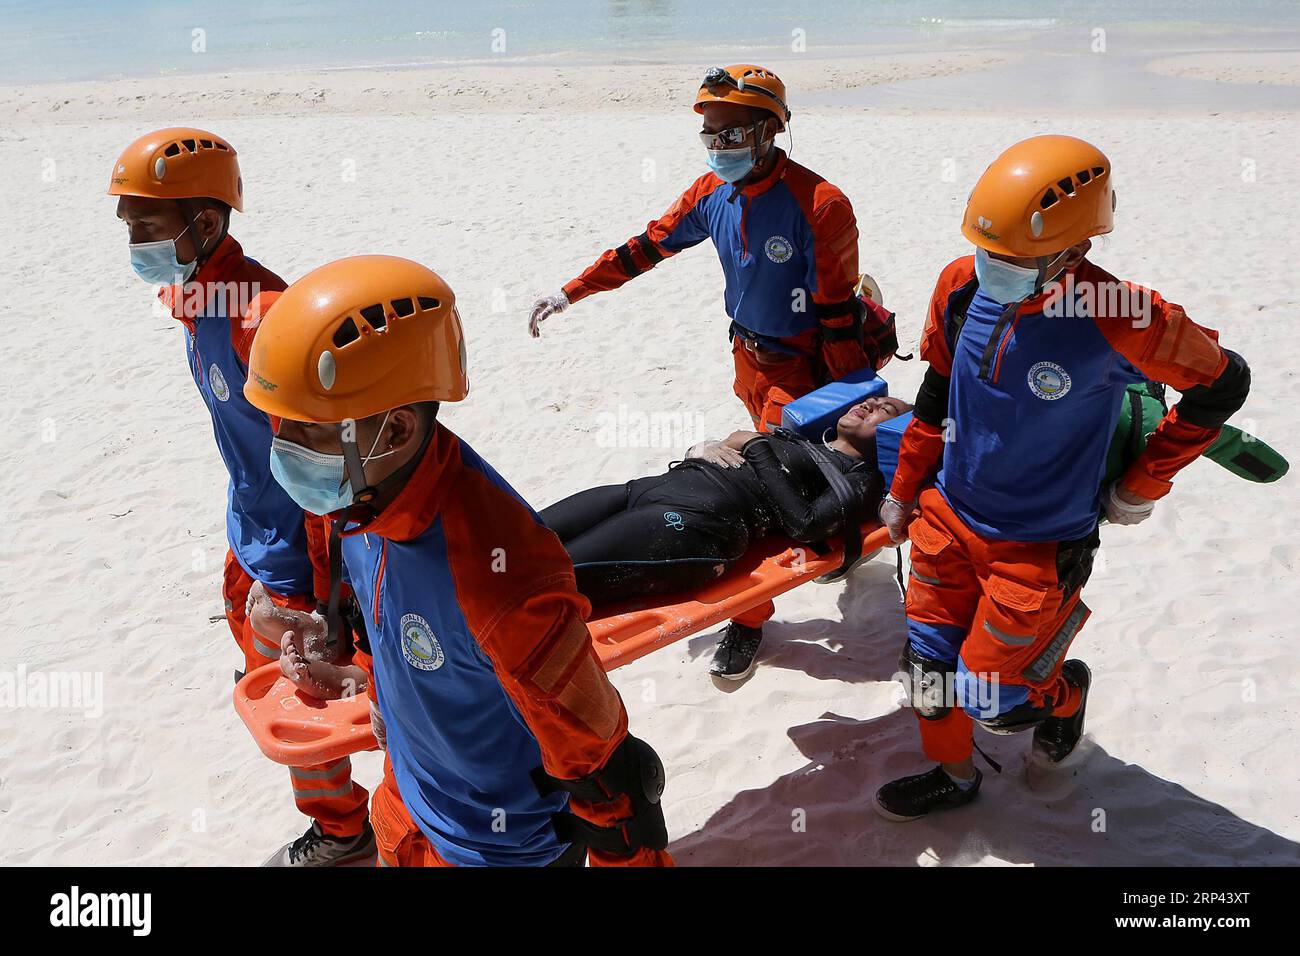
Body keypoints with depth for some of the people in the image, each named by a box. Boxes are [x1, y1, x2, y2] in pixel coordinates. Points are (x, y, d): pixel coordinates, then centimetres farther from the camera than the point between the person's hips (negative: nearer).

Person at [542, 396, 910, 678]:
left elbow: (805, 524, -8)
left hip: (695, 521, -8)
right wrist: (709, 446, 7)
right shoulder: (797, 438, 32)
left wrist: (760, 450, 1)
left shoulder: (862, 477, 11)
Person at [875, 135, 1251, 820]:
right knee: (929, 667, 14)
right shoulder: (962, 285, -10)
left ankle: (1064, 690, 39)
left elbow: (1222, 383, -8)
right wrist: (905, 489, 13)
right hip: (949, 515, 5)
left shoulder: (1119, 320, -25)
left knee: (988, 701, 4)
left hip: (1038, 547, -4)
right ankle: (952, 774, 42)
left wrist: (1143, 485, -4)